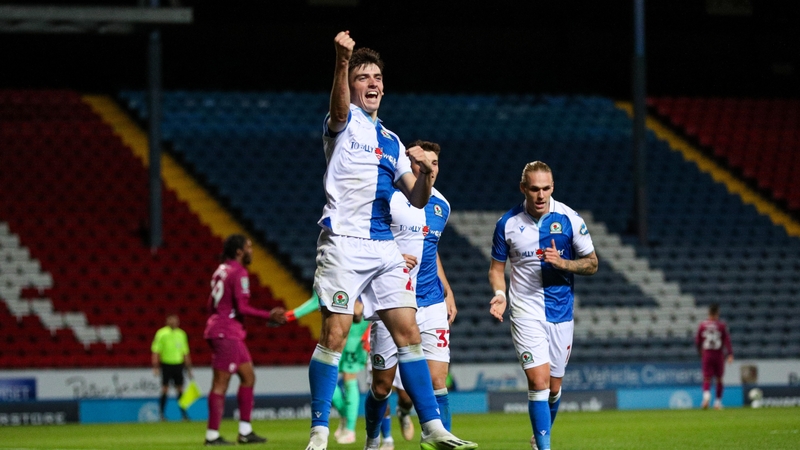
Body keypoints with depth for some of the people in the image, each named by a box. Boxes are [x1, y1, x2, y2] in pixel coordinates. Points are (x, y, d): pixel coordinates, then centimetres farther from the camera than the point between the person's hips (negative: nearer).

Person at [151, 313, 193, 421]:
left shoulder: (181, 334, 11)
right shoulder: (161, 333, -3)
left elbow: (185, 352, 16)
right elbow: (155, 351, -3)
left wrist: (188, 368, 15)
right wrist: (155, 367, -10)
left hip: (178, 364, 4)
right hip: (166, 364, -4)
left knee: (180, 389, 2)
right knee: (165, 389, -5)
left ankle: (183, 413, 5)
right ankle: (161, 413, 3)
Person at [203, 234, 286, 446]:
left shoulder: (222, 270, 16)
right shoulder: (239, 273, -13)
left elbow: (212, 305, 20)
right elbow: (242, 308, -20)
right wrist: (269, 317, -14)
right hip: (227, 333, -10)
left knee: (248, 377, 14)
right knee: (221, 383, -7)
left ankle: (245, 432, 14)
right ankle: (212, 435, -6)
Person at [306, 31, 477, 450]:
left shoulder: (392, 142, 20)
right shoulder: (344, 123, 2)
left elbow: (416, 199, 15)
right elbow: (339, 108, -24)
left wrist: (425, 173, -8)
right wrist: (342, 62, -43)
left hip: (385, 247, 6)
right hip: (344, 243, -6)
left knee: (408, 333, 2)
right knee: (334, 335, -10)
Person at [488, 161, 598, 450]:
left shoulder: (570, 219, -4)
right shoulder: (507, 223, -3)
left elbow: (592, 264, 2)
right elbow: (497, 267, 8)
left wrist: (561, 262, -16)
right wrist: (500, 294, -11)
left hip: (561, 312, 2)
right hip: (526, 313, -2)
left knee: (554, 387, 10)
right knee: (539, 380, -17)